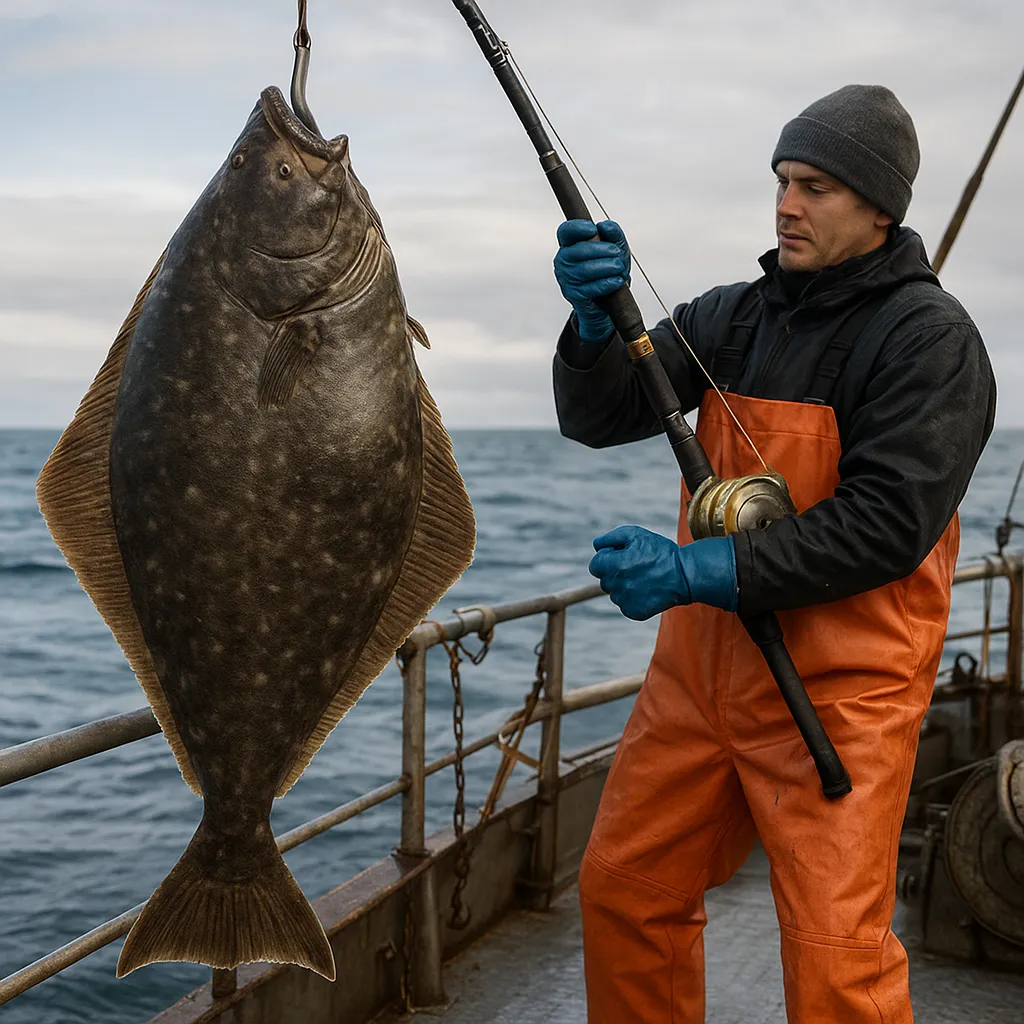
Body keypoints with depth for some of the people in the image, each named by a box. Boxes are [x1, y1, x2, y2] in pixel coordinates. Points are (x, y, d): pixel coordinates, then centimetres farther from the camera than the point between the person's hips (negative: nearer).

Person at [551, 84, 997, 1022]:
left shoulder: (929, 336, -9)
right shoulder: (734, 317, 9)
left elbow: (887, 524, -19)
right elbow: (600, 418, 1)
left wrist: (701, 570, -25)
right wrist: (596, 317, -20)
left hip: (835, 689, -6)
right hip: (702, 665, 6)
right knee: (622, 890, 13)